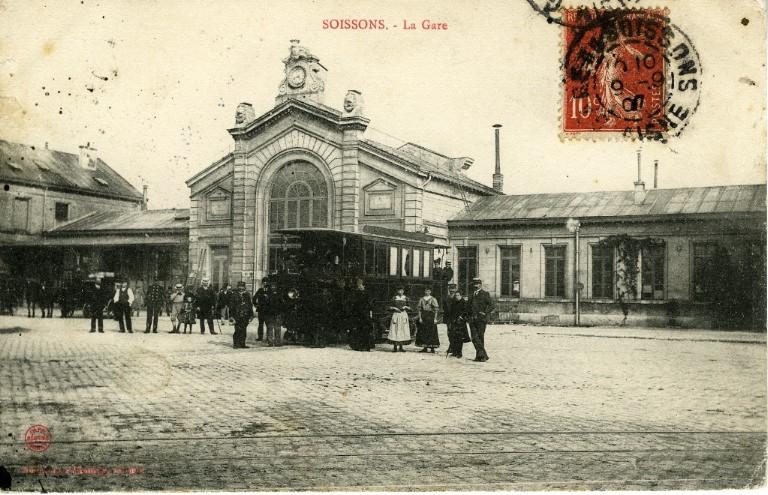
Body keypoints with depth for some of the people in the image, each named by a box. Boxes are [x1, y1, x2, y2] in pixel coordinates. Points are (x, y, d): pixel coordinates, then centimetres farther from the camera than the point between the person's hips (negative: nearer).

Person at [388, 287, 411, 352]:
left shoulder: (405, 298, 9)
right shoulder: (394, 298, 6)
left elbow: (409, 308, 12)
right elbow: (390, 307, 7)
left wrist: (405, 307, -7)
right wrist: (394, 308, -10)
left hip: (404, 315, 1)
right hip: (396, 315, -1)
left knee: (403, 330, -1)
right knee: (395, 330, -7)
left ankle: (401, 347, 7)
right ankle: (395, 347, -3)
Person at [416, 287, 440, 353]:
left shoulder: (433, 299, -2)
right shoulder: (421, 299, 8)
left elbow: (436, 310, -5)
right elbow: (419, 309, 6)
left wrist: (435, 318, -12)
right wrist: (420, 318, -4)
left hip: (431, 316, -3)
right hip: (423, 316, 4)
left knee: (432, 332, -3)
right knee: (423, 332, 4)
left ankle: (432, 348, 2)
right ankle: (425, 348, 12)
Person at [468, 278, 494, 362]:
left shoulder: (485, 294, 1)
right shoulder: (472, 295, 18)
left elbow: (491, 305, -4)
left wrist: (485, 313, -13)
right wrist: (469, 315, 13)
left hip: (481, 319, -5)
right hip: (472, 319, 5)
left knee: (480, 338, -2)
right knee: (474, 338, -4)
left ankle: (481, 355, 6)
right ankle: (483, 355, -1)